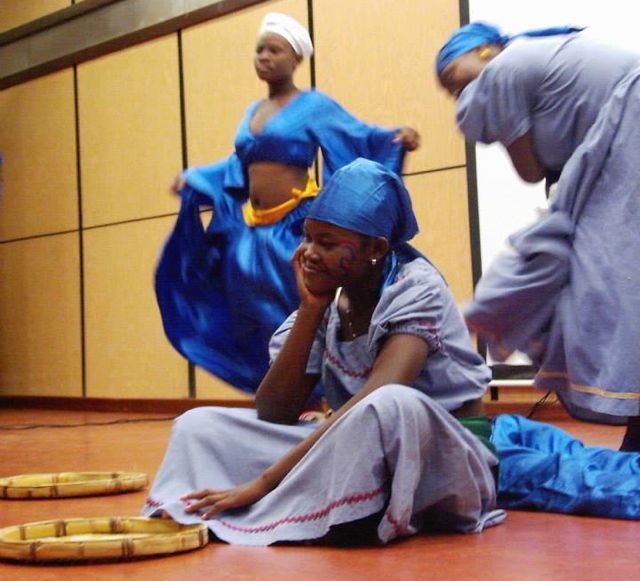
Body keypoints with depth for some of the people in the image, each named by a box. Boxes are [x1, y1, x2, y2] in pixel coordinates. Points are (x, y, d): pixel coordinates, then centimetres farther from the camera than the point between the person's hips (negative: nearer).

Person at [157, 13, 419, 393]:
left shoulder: (313, 105, -3)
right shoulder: (253, 112, 17)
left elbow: (360, 137, -10)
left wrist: (398, 138, -28)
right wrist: (193, 178, 28)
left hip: (296, 228, -7)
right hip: (253, 232, 7)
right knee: (263, 326, 8)